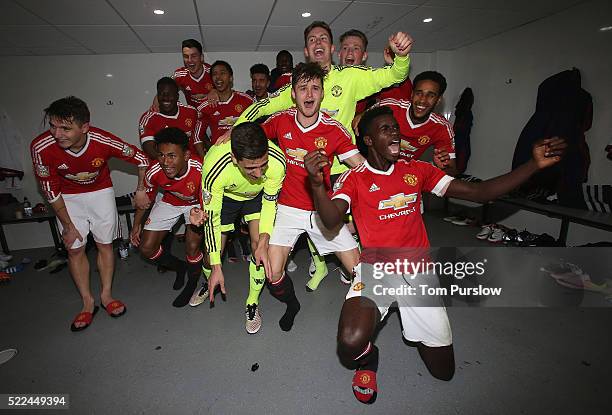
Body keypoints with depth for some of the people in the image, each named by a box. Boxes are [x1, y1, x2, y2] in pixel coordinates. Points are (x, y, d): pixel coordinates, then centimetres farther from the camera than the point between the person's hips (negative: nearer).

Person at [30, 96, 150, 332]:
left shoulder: (103, 141, -31)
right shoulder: (41, 147, -28)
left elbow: (141, 159, -14)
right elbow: (51, 190, -15)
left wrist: (141, 191, -8)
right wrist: (68, 226, -9)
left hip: (101, 192, 0)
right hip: (67, 198, 1)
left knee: (105, 244, 4)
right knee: (74, 249, 2)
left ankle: (106, 295, 21)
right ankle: (88, 303, 17)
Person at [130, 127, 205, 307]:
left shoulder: (200, 171, -37)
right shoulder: (154, 172, -27)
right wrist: (136, 225, 6)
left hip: (196, 204, -3)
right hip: (169, 203, 4)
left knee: (192, 247, -20)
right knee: (146, 249, 1)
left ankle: (192, 283, 12)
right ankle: (179, 267, 29)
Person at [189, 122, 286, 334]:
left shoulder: (277, 161, -37)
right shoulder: (215, 167, -40)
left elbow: (270, 203, -18)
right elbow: (211, 219, -27)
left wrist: (264, 241, -29)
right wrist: (216, 267, -22)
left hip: (257, 196, 1)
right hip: (224, 196, 0)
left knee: (258, 245, -15)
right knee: (214, 251, 3)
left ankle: (253, 302, 8)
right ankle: (210, 284, 40)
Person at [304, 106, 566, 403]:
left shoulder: (417, 170, 7)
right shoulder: (354, 178, -3)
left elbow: (479, 192, 2)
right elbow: (331, 220, -22)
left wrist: (535, 164, -9)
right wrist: (317, 184, -42)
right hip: (374, 271, -3)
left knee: (444, 371, 10)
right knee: (350, 345, -29)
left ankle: (411, 323, 40)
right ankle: (368, 357, 11)